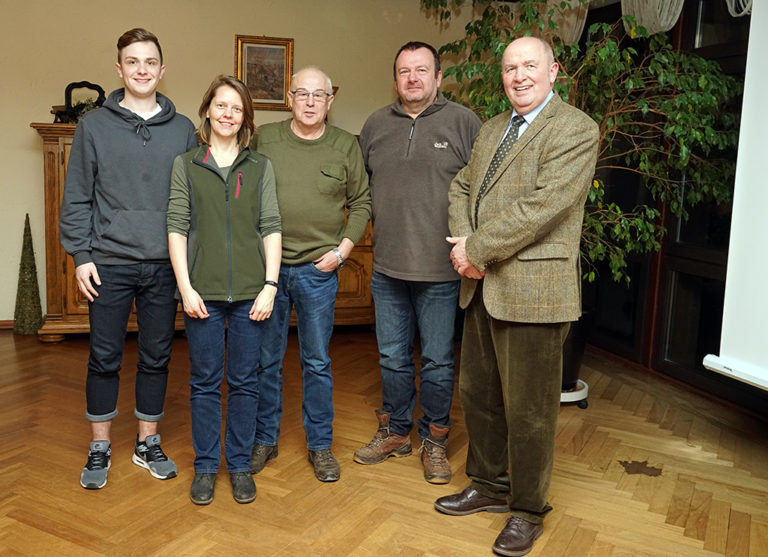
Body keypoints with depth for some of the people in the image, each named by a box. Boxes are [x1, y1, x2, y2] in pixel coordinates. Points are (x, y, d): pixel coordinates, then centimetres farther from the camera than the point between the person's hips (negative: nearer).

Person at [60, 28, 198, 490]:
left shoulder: (183, 129, 7)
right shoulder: (94, 126, 3)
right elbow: (77, 198, 2)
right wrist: (81, 255, -5)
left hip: (164, 265, 1)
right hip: (109, 262, -1)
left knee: (157, 357, 10)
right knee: (104, 359, 6)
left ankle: (148, 444, 26)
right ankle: (100, 449, 23)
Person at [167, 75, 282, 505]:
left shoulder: (261, 167, 8)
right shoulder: (186, 165, 7)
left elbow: (271, 228, 3)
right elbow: (177, 228, 2)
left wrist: (270, 284, -5)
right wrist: (186, 287, -6)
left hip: (250, 290, 1)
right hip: (204, 291, 0)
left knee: (244, 381, 8)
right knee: (205, 381, 8)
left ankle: (240, 465, 23)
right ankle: (206, 466, 23)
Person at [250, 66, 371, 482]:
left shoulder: (346, 146, 4)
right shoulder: (263, 139, 3)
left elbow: (361, 202, 8)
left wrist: (343, 249, -2)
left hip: (318, 269, 0)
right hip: (266, 265, 1)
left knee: (317, 363, 8)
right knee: (265, 360, 10)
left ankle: (320, 446, 22)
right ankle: (264, 440, 26)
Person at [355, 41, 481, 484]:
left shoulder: (463, 122, -3)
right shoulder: (376, 125, 9)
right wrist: (376, 225, 8)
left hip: (441, 269, -4)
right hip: (387, 268, 4)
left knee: (438, 360, 8)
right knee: (393, 356, 16)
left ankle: (435, 440, 26)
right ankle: (395, 432, 34)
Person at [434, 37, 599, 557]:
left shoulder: (576, 129, -9)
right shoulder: (492, 128, 17)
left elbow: (543, 204, -20)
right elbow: (462, 186, 15)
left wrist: (476, 248, -15)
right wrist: (463, 240, -5)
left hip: (533, 288, -8)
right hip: (482, 286, 8)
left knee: (528, 409, 3)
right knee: (477, 393, 18)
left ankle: (528, 510, 23)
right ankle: (490, 484, 37)